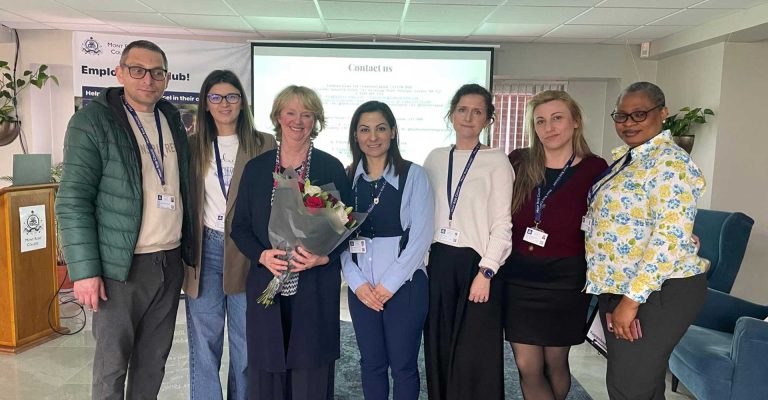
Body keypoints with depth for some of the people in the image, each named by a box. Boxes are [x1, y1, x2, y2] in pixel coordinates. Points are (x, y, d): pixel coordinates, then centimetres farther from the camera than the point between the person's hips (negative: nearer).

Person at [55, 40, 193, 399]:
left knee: (154, 361, 15)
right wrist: (85, 270, -15)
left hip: (170, 261, 5)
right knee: (112, 363, 6)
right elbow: (72, 201, -10)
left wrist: (188, 249, 12)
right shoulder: (92, 121, -6)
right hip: (122, 265, -5)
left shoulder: (173, 122, 11)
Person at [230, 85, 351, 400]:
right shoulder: (256, 167, 7)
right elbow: (240, 227, 8)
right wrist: (263, 255, -10)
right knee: (266, 375, 8)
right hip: (266, 284, 2)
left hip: (316, 287, -1)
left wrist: (324, 256, -14)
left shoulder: (331, 168, 2)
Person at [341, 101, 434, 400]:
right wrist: (358, 282, -7)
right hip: (361, 287, 3)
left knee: (403, 365, 6)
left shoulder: (413, 175, -4)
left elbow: (422, 234, -10)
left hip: (404, 285, -3)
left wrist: (389, 283, -12)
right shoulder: (347, 178, 5)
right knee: (371, 363, 14)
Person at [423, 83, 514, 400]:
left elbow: (502, 223, -7)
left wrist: (485, 272, -14)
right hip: (439, 262, 4)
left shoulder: (497, 161, -4)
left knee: (473, 358, 1)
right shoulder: (435, 158, 9)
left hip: (475, 263, -4)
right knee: (440, 351, 12)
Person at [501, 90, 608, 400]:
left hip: (564, 280, -1)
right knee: (527, 366, 4)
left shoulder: (594, 170, -6)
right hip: (517, 278, 2)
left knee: (554, 364, 14)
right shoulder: (518, 162, -1)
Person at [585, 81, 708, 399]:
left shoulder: (671, 162, -15)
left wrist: (632, 299, -23)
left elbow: (670, 237, -23)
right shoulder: (622, 159, 12)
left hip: (657, 291, -8)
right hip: (617, 287, 8)